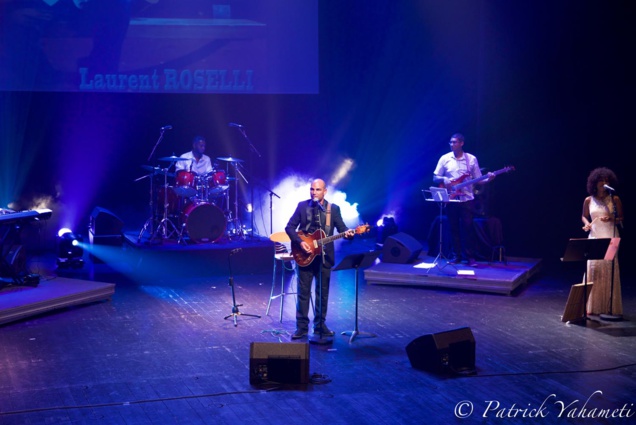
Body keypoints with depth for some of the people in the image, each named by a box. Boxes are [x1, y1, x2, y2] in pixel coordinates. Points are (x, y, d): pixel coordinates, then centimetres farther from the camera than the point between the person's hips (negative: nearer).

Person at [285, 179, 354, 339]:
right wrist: (300, 242, -15)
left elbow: (341, 227, -3)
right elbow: (289, 227, -1)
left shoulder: (333, 209, 1)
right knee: (303, 292, 1)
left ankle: (320, 325, 20)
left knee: (323, 292, 8)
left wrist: (347, 233, -26)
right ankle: (302, 326, 7)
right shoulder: (302, 206, 1)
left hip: (324, 256, 1)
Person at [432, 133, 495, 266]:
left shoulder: (472, 159, 4)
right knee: (454, 228, 4)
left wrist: (488, 179, -14)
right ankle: (456, 256, 12)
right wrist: (444, 179, -14)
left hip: (467, 199, -1)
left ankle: (470, 256, 2)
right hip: (451, 199, 1)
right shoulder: (444, 159, 4)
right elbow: (435, 178, 7)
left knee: (468, 227, -5)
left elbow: (477, 180, 5)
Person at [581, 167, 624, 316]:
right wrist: (586, 224, -3)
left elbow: (621, 219, 4)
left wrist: (611, 219, -15)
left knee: (609, 270, -3)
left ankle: (610, 306, 4)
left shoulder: (614, 199, 1)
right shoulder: (589, 200, 5)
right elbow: (584, 216, 18)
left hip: (611, 238, -1)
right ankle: (593, 306, 5)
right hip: (594, 238, 2)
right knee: (593, 269, -1)